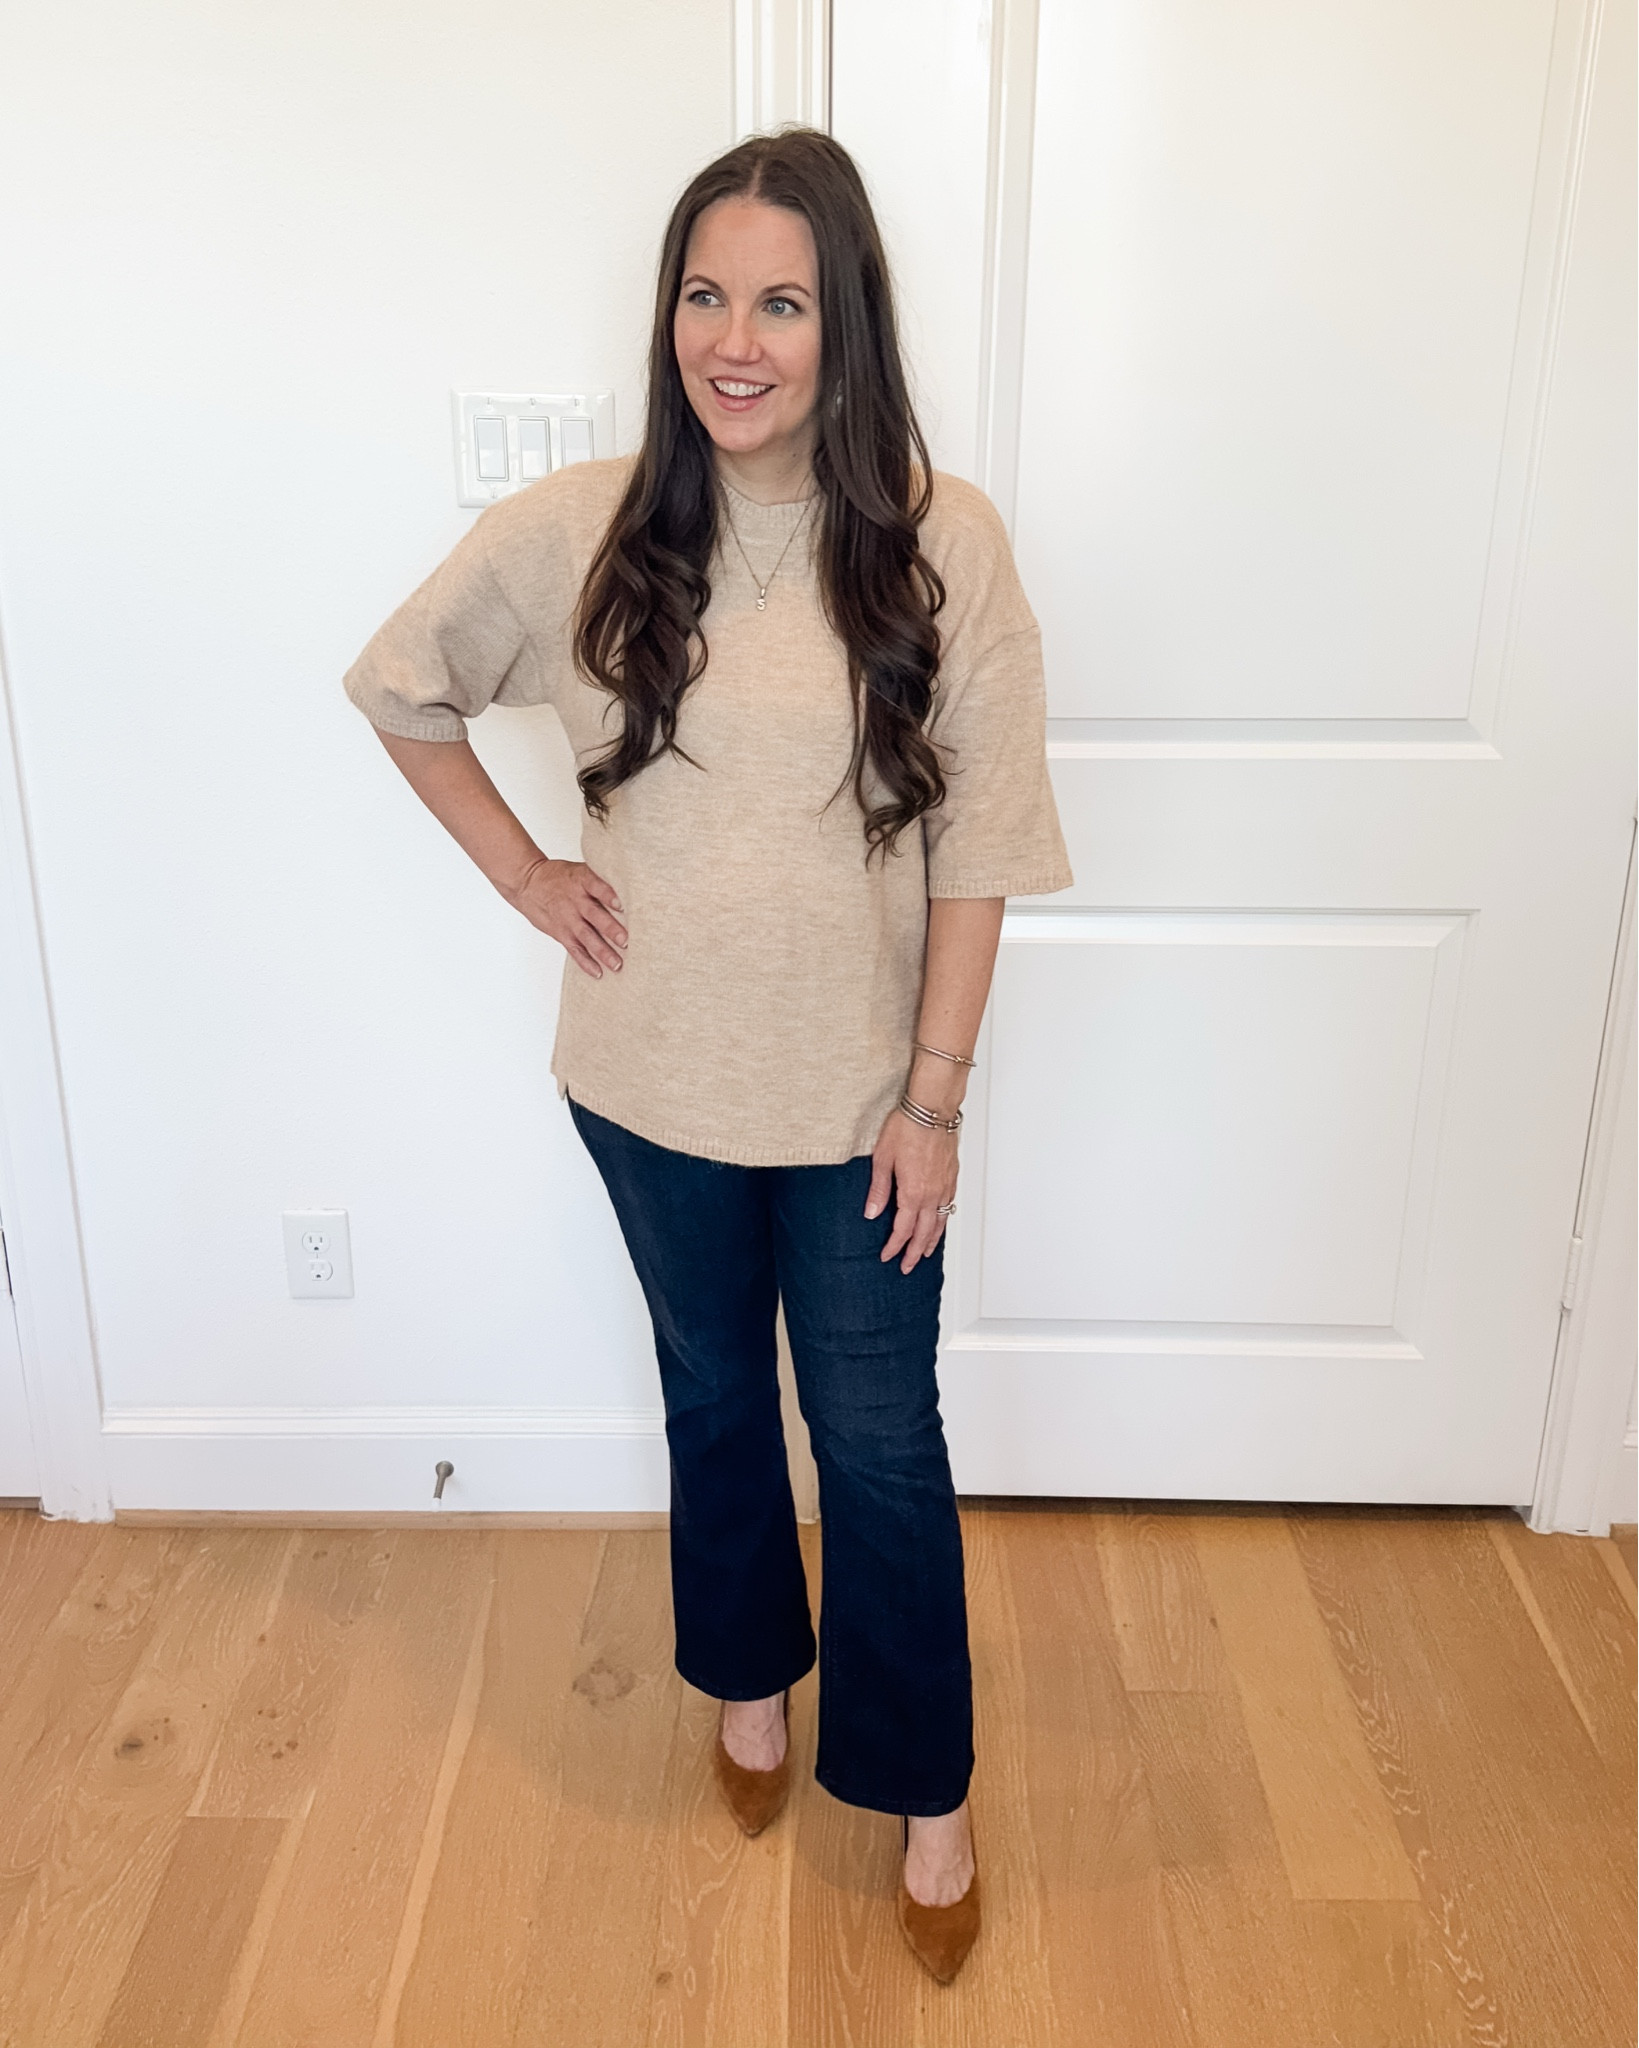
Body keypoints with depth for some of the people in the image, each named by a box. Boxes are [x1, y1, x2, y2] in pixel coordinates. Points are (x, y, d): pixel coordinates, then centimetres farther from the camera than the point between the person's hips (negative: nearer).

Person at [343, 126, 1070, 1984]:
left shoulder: (940, 544, -12)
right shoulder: (581, 529, -8)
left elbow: (974, 843, -9)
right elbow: (401, 686, 7)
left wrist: (934, 1092, -9)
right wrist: (520, 870, -1)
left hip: (854, 1087, -1)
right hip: (655, 1069, 2)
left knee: (880, 1437, 10)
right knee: (714, 1393, 21)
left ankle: (923, 1790, 32)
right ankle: (749, 1672, 48)